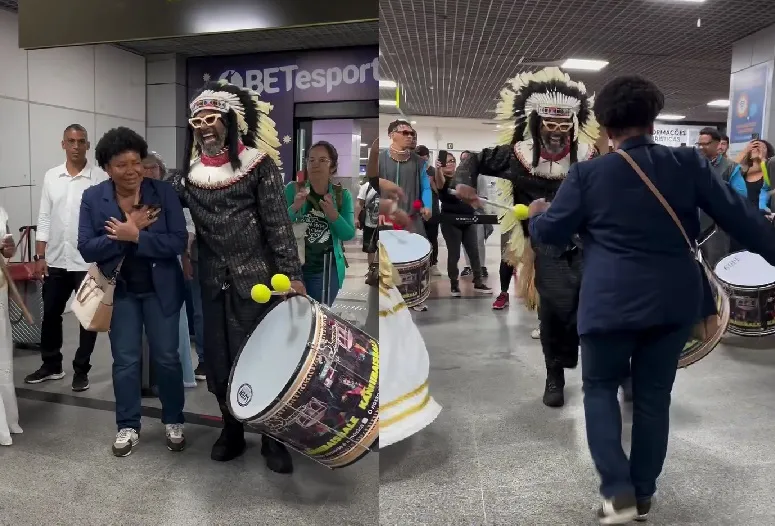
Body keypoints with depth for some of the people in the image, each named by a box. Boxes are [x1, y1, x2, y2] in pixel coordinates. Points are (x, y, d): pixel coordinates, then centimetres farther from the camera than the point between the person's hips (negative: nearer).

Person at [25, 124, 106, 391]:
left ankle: (81, 370, 20)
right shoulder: (51, 176, 6)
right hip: (55, 260, 4)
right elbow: (44, 219, 8)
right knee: (50, 314, 14)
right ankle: (51, 365, 32)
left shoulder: (100, 178, -7)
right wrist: (40, 256, 4)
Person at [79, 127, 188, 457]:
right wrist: (129, 230, -21)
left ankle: (173, 422, 25)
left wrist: (136, 236, -25)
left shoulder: (163, 193, -10)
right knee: (125, 361, 9)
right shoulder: (93, 198, -5)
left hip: (160, 289, -1)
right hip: (120, 291, 1)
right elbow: (86, 249, -11)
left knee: (166, 357, 7)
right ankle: (128, 427, 24)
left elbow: (178, 242, -15)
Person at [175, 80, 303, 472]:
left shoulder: (257, 163, -4)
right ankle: (231, 432, 29)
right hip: (212, 281, 4)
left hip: (254, 278, -4)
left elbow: (278, 223, -8)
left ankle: (273, 439, 16)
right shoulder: (189, 172, 7)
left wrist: (291, 273, -13)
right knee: (217, 359, 10)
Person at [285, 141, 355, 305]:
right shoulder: (293, 189, -3)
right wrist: (295, 208, -25)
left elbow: (349, 235, -5)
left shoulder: (343, 195, 0)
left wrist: (332, 213, -21)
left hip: (327, 269, 1)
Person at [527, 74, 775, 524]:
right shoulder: (688, 163, -2)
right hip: (675, 300, 3)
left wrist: (538, 213, 21)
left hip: (612, 302, -3)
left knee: (600, 387, 16)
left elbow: (549, 233, 0)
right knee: (654, 395, 16)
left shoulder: (588, 174, -7)